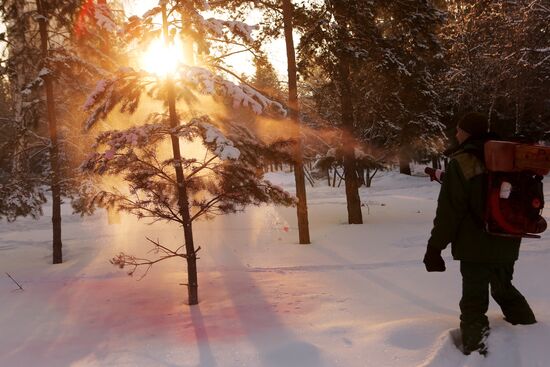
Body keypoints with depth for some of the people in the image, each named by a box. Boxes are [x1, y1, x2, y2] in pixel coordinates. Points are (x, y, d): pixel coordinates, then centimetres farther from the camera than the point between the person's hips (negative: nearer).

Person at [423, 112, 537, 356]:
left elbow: (450, 209, -17)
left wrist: (435, 245, -11)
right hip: (507, 244, 7)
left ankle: (477, 350, -1)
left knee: (473, 301, 0)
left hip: (476, 246, -7)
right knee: (505, 290, 27)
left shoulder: (463, 162, -14)